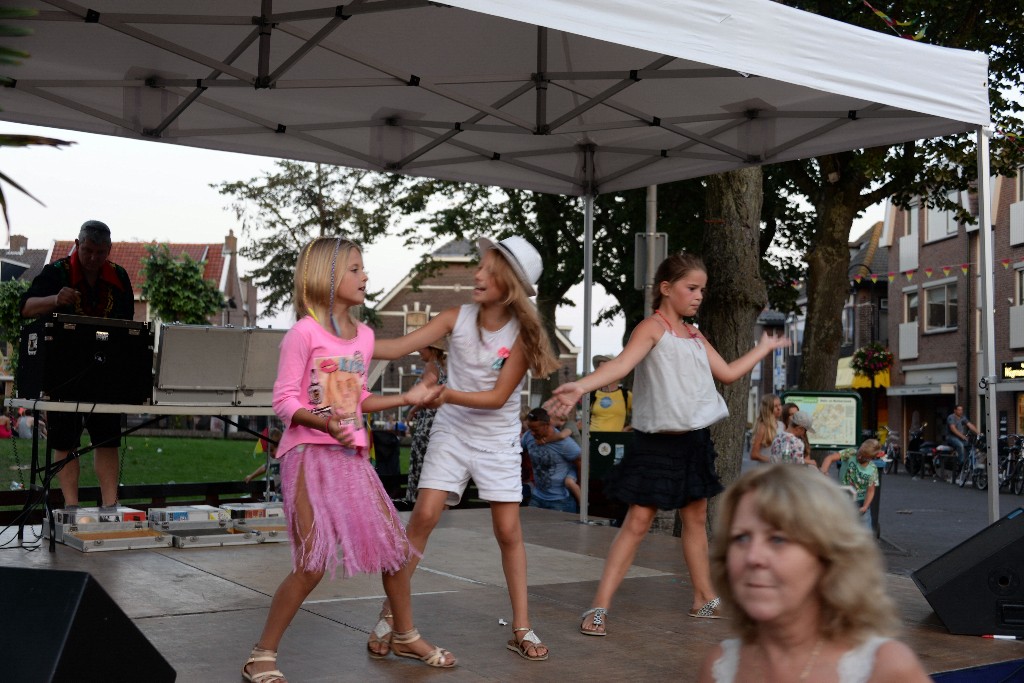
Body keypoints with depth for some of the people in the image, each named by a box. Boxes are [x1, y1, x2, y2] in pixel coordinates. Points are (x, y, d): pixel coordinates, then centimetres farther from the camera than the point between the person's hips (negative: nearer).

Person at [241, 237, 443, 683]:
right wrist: (324, 422, -29)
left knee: (396, 547, 10)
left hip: (351, 455, 7)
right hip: (308, 453, -7)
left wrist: (407, 398, 14)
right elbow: (284, 402, -13)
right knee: (313, 563, -13)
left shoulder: (363, 336, 10)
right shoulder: (303, 333, -11)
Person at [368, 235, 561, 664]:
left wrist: (444, 394, -29)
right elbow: (398, 347, -17)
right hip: (451, 433, 0)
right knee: (423, 518, -10)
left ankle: (521, 629, 13)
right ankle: (391, 617, 2)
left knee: (508, 531, 1)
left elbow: (498, 397, -18)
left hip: (498, 440, 0)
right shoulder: (458, 317, -10)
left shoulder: (522, 334, -13)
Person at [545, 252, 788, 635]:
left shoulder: (695, 335, 13)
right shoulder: (653, 327, -10)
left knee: (696, 518, 16)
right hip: (657, 441, -7)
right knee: (638, 521, -9)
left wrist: (765, 347, 33)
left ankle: (705, 599, 30)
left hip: (695, 440, 7)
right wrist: (582, 386, -44)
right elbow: (623, 363, -26)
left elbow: (728, 373, 23)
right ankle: (600, 607, -6)